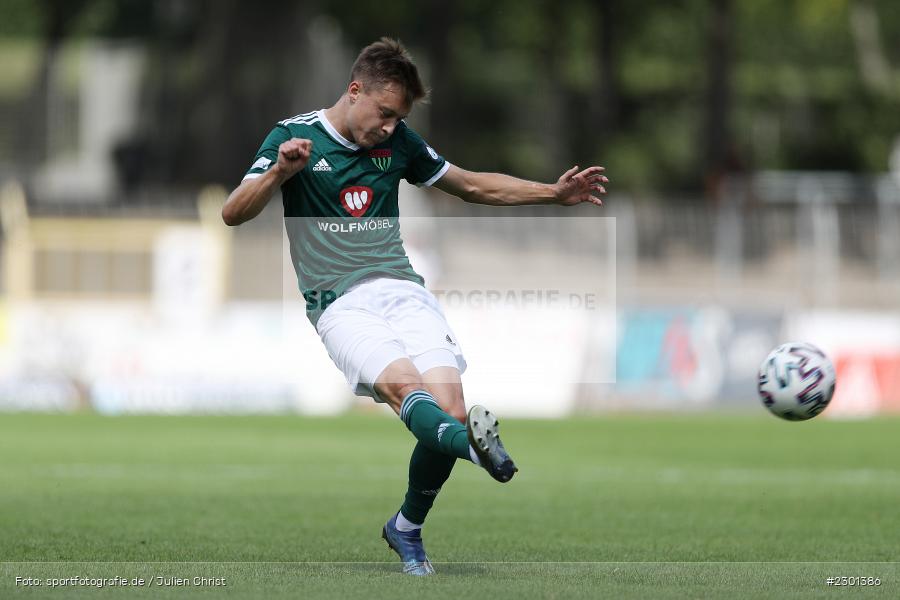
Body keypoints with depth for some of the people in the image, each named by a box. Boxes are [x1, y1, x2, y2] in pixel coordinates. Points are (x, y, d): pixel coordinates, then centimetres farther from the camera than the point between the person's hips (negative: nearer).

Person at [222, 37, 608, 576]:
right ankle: (476, 445, -63)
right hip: (340, 303, -4)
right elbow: (233, 214, -5)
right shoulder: (294, 134, 3)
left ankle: (407, 528, 4)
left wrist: (555, 193, 18)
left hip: (403, 289, 4)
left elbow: (471, 185, 27)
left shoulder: (399, 141, 15)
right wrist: (279, 173, -24)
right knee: (405, 383, -32)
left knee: (449, 406, -18)